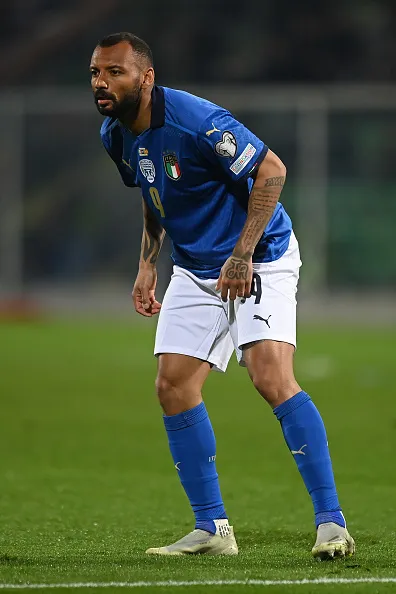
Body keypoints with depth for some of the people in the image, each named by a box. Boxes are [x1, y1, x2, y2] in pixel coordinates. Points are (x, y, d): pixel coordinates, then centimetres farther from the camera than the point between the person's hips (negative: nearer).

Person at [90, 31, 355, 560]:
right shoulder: (116, 136, 0)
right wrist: (147, 264, 9)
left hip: (260, 260, -8)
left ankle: (331, 522, -20)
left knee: (272, 378, -23)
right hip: (195, 271, 8)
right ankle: (212, 529, 8)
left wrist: (243, 254, -23)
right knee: (173, 387, -1)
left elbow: (271, 170, -22)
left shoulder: (195, 121, -25)